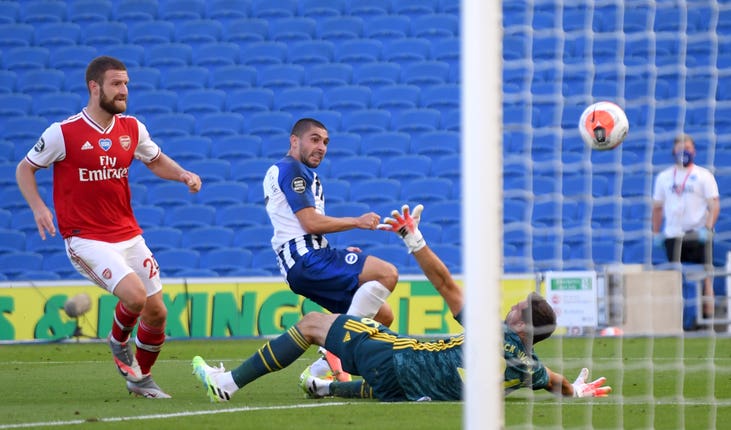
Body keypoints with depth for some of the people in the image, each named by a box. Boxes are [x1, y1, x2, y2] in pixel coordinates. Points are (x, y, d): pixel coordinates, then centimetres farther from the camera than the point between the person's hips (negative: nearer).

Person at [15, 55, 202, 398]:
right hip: (85, 238, -6)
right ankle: (118, 342, 8)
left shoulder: (131, 128, 3)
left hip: (128, 234, 6)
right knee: (135, 295, -25)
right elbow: (25, 168, 0)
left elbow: (156, 161, 21)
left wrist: (183, 175, 1)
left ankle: (141, 379, 30)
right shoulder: (63, 133, -11)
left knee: (156, 312, 5)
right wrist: (38, 207, -15)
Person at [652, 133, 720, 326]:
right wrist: (656, 233, 10)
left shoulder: (704, 176, 2)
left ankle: (708, 316, -5)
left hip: (698, 236, -3)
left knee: (704, 277, -6)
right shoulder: (664, 177, 12)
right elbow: (657, 207, 18)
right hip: (672, 236, 3)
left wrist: (708, 228, -16)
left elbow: (714, 205, -3)